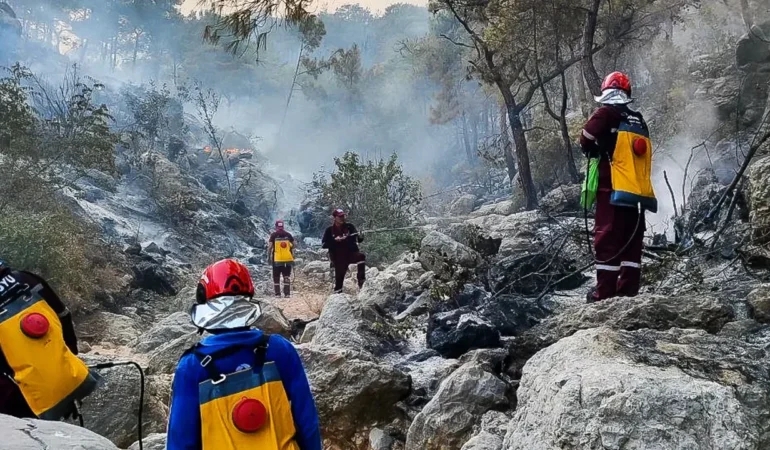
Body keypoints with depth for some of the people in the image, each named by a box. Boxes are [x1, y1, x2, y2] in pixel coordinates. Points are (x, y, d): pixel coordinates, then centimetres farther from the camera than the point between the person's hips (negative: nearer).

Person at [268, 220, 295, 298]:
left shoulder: (273, 235, -5)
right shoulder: (288, 235, 2)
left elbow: (270, 247, -7)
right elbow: (293, 246, 6)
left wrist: (268, 256, 4)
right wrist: (293, 256, 18)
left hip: (277, 260, -2)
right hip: (288, 259, 2)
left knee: (276, 277, 9)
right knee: (287, 276, 9)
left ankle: (277, 293, 7)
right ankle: (287, 293, 6)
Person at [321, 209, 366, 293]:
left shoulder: (349, 227, 3)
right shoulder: (330, 230, 0)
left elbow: (359, 239, -2)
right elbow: (324, 245, -4)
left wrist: (360, 237, -27)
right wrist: (334, 240, -19)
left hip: (351, 253, 0)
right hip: (338, 258, 0)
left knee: (361, 256, -29)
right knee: (339, 276, 1)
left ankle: (361, 281, -26)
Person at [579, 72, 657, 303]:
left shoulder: (607, 113, -3)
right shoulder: (639, 121, 16)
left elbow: (586, 141, -9)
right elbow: (644, 156, 19)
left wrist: (597, 152, 11)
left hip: (614, 190, -6)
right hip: (638, 192, 6)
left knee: (607, 241, -4)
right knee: (631, 244, 8)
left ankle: (605, 294, -4)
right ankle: (628, 292, 11)